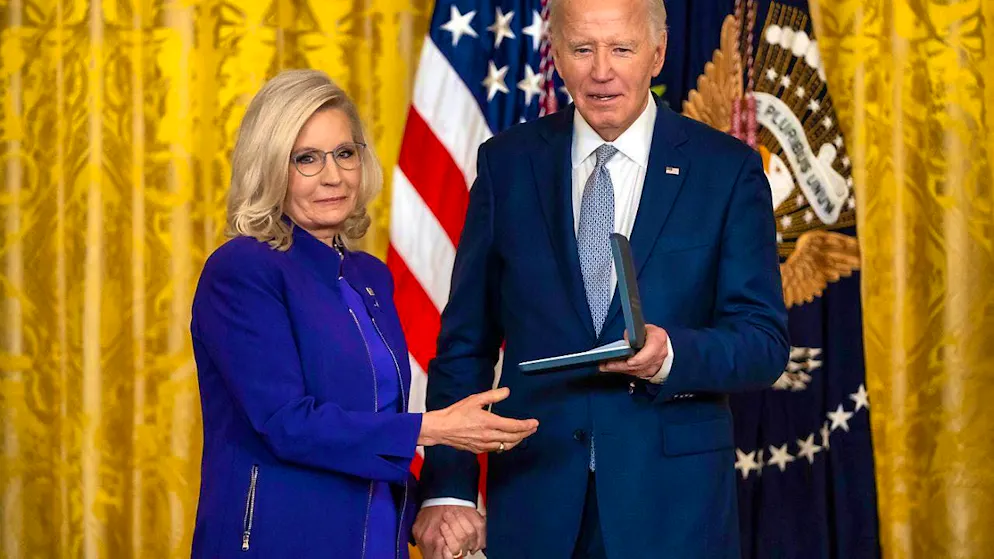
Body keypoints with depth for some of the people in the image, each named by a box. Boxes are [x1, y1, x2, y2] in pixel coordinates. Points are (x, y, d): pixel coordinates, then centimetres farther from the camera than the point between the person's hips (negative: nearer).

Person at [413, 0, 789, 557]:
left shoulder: (727, 169, 0)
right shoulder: (508, 164, 5)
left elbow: (765, 342, -2)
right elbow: (466, 342, 4)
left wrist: (672, 354, -22)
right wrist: (447, 489, -5)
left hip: (671, 506, -1)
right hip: (534, 497, 1)